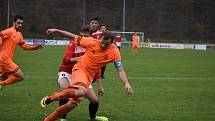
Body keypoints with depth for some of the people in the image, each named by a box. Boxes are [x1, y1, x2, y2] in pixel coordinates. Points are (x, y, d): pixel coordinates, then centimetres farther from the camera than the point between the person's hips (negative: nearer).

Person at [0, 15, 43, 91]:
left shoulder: (19, 35, 16)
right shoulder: (10, 31, -11)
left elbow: (24, 46, 20)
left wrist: (35, 47, 8)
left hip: (8, 60, 9)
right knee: (21, 76, -10)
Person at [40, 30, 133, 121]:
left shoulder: (114, 52, -9)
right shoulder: (92, 42, -13)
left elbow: (120, 70, -7)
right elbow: (74, 37, -1)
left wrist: (126, 83, -21)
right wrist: (56, 30, 3)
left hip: (89, 77, 4)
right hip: (80, 68, -4)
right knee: (81, 91, -35)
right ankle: (50, 98, -20)